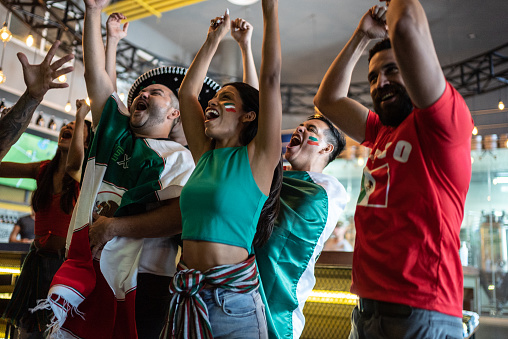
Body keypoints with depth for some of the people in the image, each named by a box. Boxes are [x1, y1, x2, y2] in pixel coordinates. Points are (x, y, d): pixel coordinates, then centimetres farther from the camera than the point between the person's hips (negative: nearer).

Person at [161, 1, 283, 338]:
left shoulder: (258, 158, -6)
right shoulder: (206, 155, 9)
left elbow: (271, 79, -13)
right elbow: (187, 90, 16)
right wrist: (214, 39, 21)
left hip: (233, 299, -5)